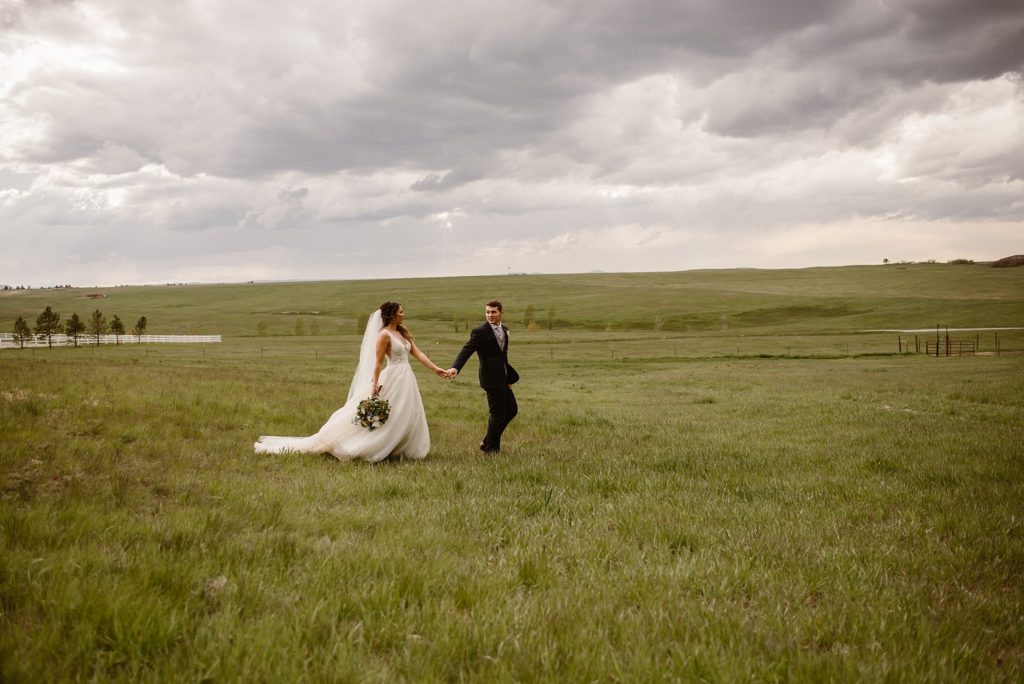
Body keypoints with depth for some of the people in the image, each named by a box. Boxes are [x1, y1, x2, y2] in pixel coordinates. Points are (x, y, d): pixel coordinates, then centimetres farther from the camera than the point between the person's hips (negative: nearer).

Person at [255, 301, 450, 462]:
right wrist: (374, 387, -19)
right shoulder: (384, 335, -13)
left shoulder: (403, 333, 11)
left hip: (407, 381, 8)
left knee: (406, 419, 9)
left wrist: (437, 369, 3)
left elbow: (417, 354, 9)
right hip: (393, 381, -8)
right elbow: (378, 363, -15)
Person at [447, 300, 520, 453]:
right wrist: (455, 367, -38)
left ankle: (487, 441, 26)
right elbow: (466, 350, -22)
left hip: (503, 378, 8)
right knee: (497, 413, -2)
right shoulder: (480, 332, -13)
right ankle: (491, 448, 15)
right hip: (492, 378, -8)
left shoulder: (504, 330, 10)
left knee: (512, 409, 15)